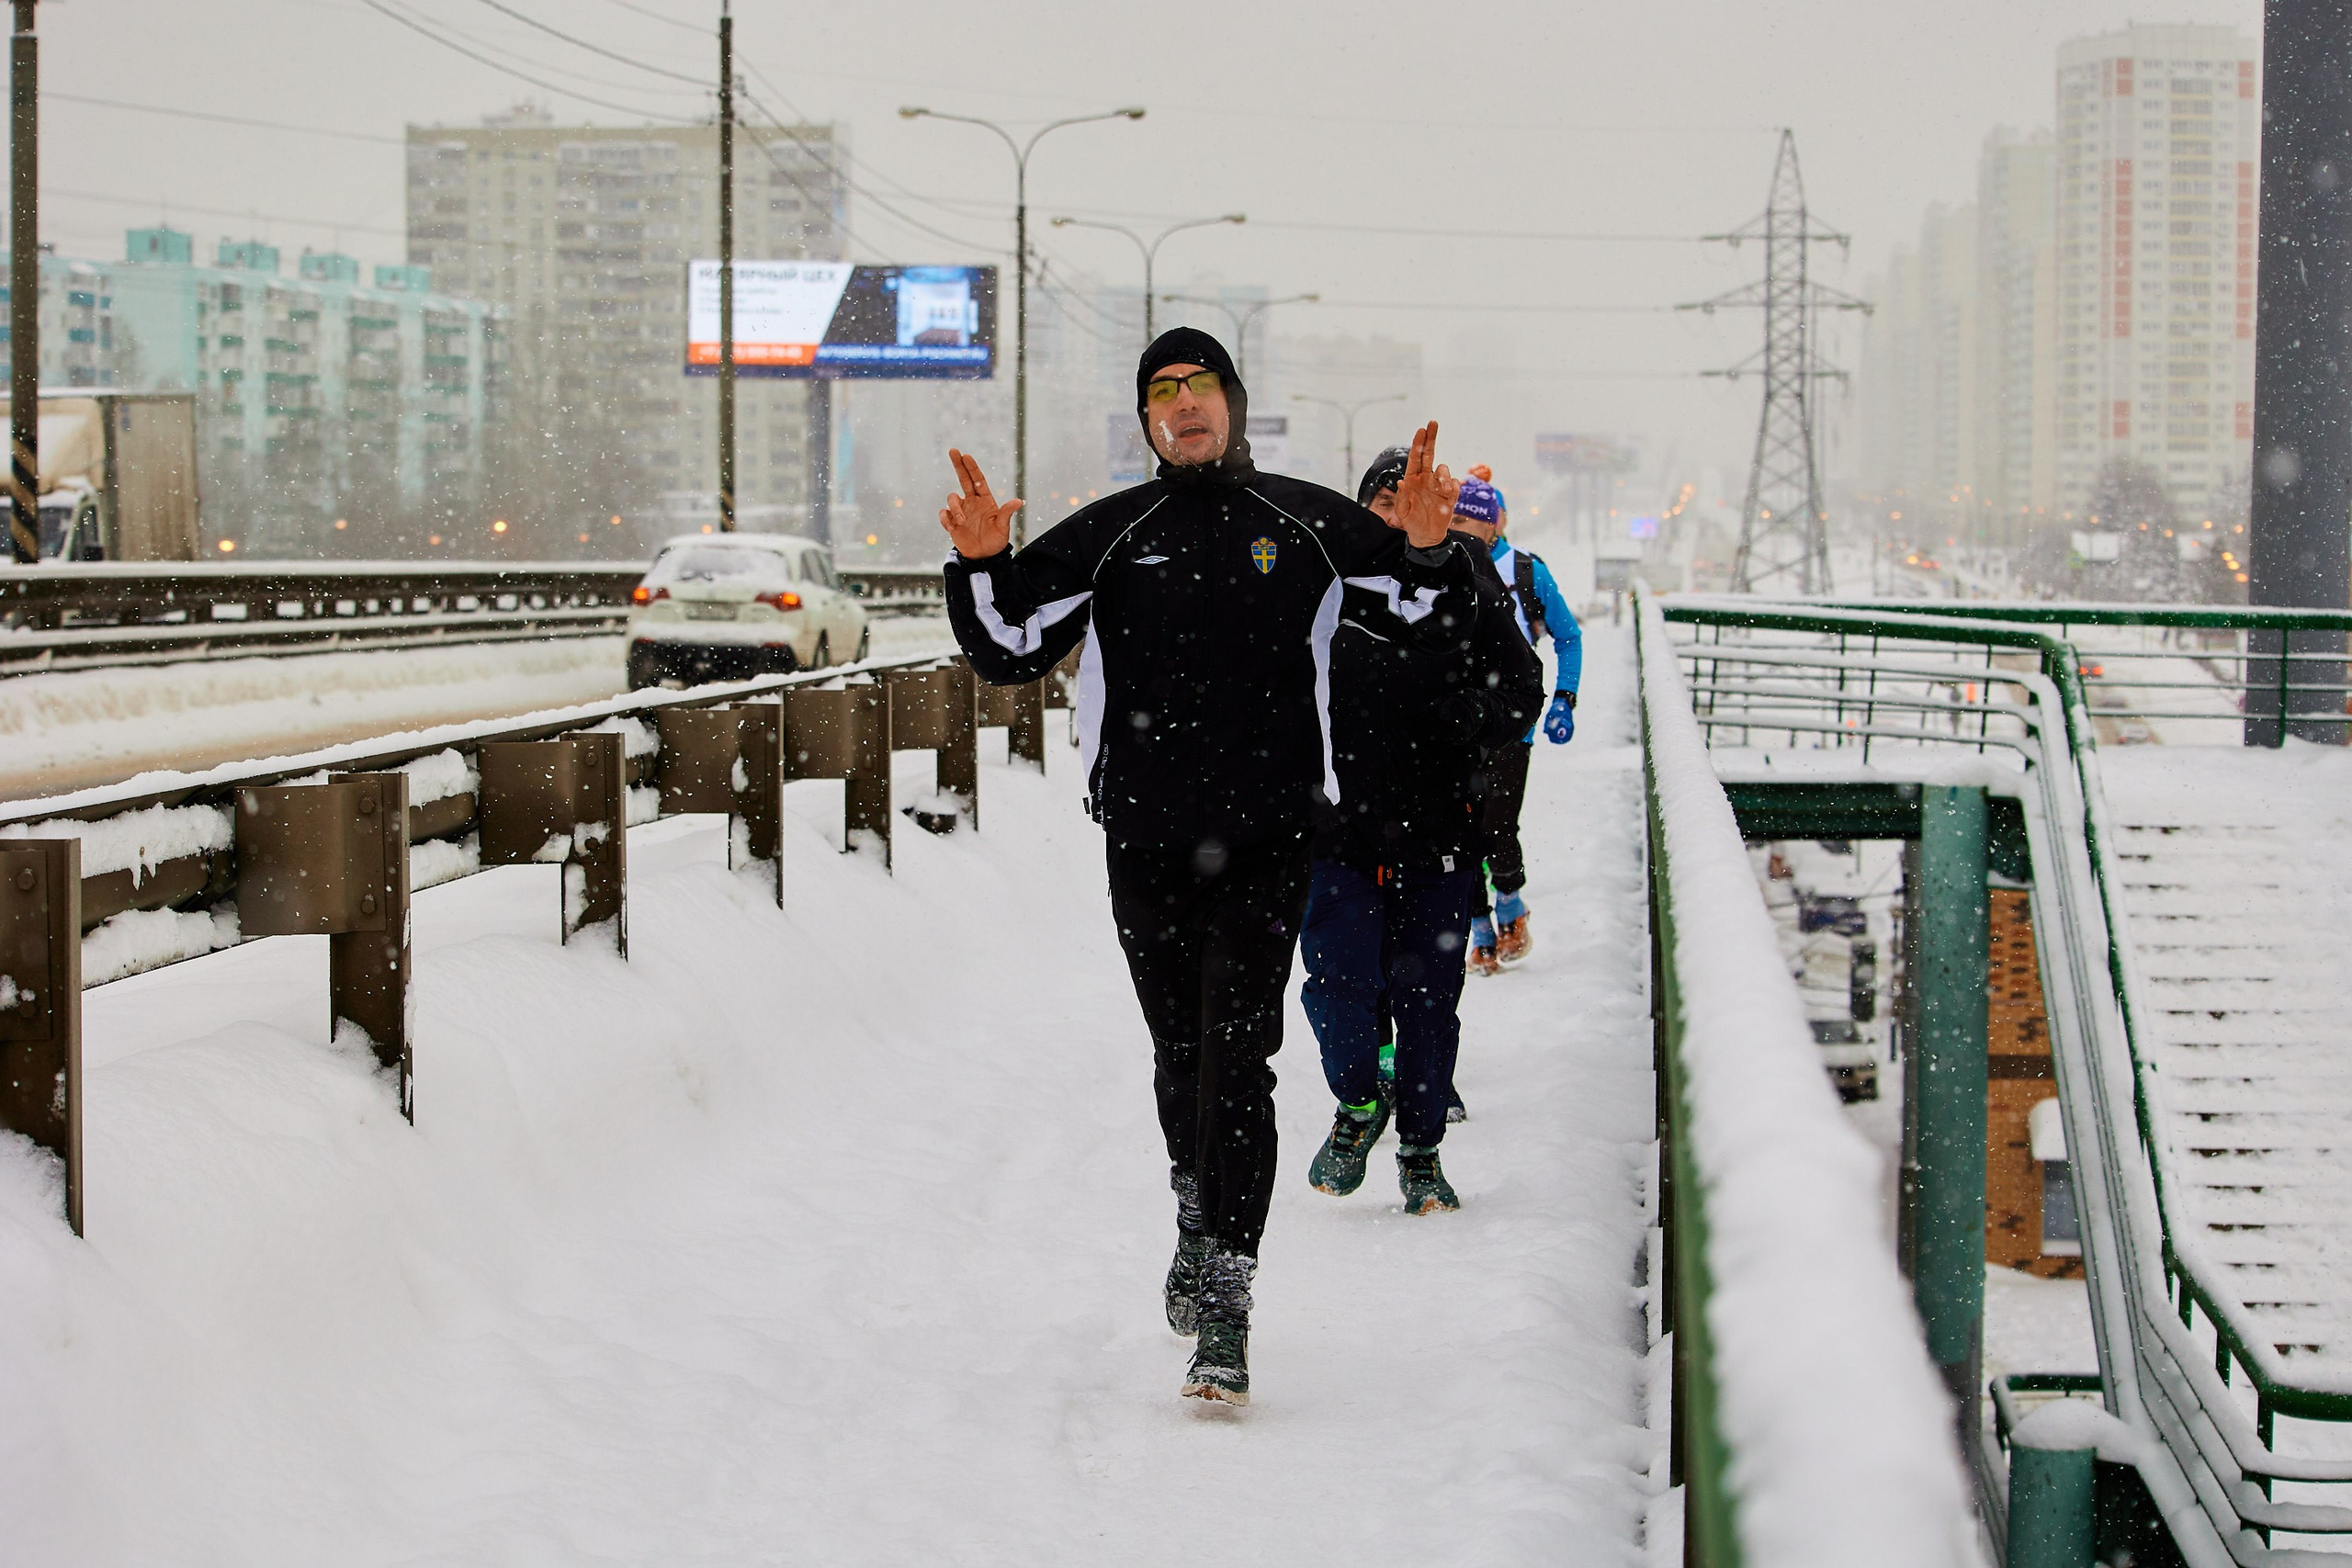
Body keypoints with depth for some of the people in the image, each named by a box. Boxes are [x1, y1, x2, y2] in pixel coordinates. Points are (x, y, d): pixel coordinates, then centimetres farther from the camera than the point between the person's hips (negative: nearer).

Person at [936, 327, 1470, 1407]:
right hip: (1145, 842, 2)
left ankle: (1225, 1298, -12)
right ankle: (1197, 1217, 40)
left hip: (1266, 842, -2)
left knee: (1238, 1061, -11)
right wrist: (980, 567, -12)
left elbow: (1429, 620, 10)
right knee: (1179, 1056, 14)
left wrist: (1430, 549, -11)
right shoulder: (1107, 538, 7)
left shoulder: (1308, 525, 5)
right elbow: (1007, 650, 7)